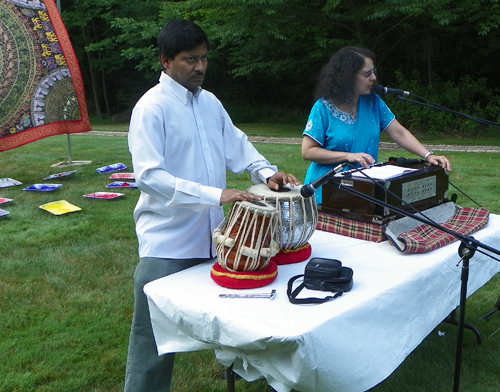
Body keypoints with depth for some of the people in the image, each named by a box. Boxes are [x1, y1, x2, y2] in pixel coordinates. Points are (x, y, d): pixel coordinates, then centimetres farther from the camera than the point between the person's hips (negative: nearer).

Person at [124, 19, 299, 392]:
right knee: (154, 336, 4)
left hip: (211, 235, 7)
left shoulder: (210, 102, 9)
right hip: (168, 242, -7)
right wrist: (215, 195, -31)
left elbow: (237, 145, 16)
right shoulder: (152, 107, -14)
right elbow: (148, 175, -23)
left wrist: (267, 172, -4)